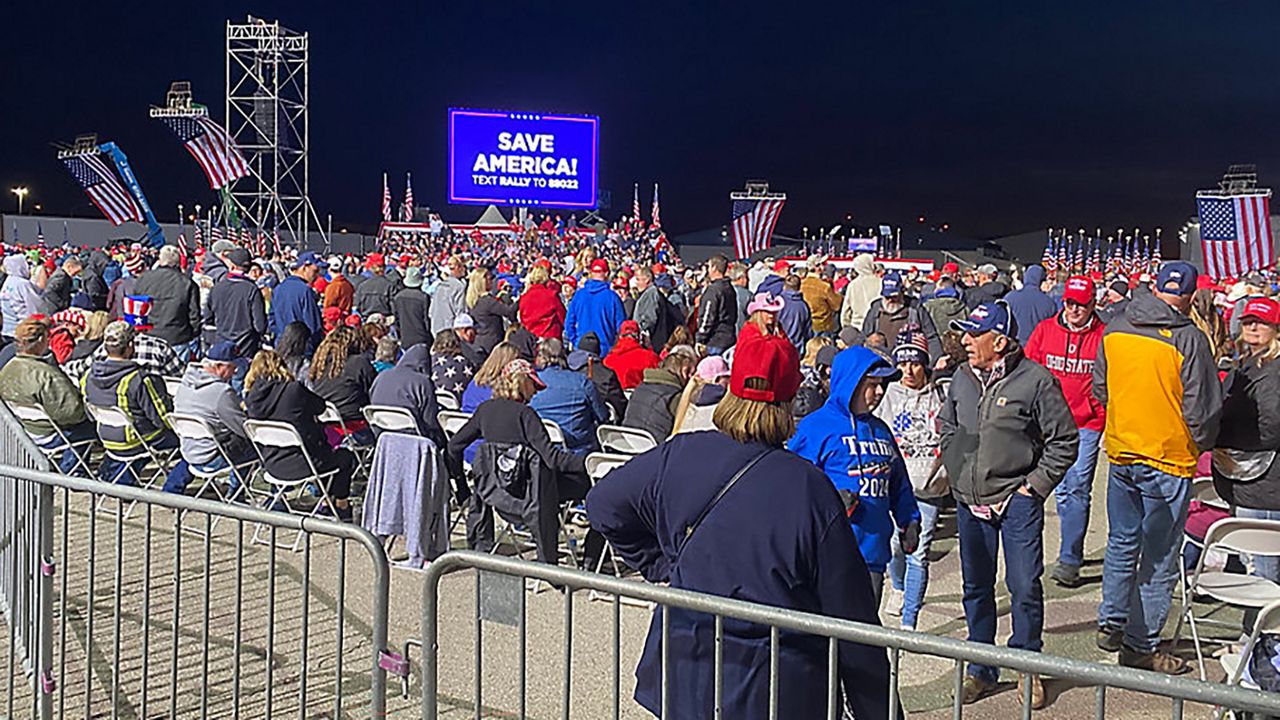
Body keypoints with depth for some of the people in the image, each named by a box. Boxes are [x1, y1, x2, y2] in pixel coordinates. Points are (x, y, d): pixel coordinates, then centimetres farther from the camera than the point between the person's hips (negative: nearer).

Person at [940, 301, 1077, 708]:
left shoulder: (1035, 381, -11)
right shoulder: (962, 380, 5)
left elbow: (1064, 441, -4)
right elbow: (946, 427, 22)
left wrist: (1036, 485, -7)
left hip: (1016, 499, -5)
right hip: (969, 501, 5)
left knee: (1025, 586, -3)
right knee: (976, 587, 12)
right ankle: (980, 670, 24)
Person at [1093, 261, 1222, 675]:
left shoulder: (1114, 330, -1)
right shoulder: (1188, 339, -18)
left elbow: (1100, 389, 11)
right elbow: (1202, 409, -14)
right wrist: (1202, 445, 5)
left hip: (1120, 452, 5)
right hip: (1168, 459, -5)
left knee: (1122, 543, 21)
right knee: (1159, 558, 6)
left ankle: (1110, 624, 28)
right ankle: (1141, 645, 13)